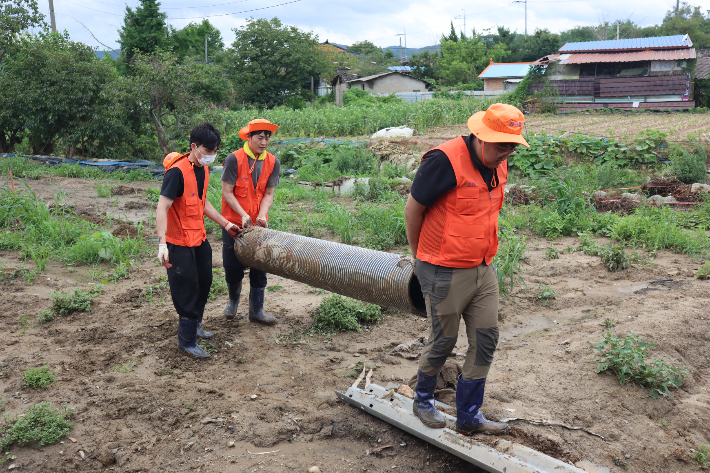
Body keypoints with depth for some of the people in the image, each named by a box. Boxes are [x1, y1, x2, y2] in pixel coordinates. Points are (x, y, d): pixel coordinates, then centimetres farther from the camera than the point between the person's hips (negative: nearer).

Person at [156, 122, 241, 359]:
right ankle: (187, 340, 14)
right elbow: (162, 209, -26)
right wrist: (162, 244, -34)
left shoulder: (203, 170, 6)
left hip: (199, 238, 9)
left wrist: (226, 224, 20)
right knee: (186, 288, -1)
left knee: (204, 282, 19)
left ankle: (195, 324, 40)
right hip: (179, 243, -9)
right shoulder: (177, 171, -21)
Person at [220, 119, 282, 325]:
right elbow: (227, 192, -12)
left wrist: (262, 216, -16)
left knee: (259, 267, 6)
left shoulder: (273, 162, -2)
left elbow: (268, 194, 0)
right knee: (233, 266, 6)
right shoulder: (234, 159, -14)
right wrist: (243, 215, -20)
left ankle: (256, 310, 19)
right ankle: (233, 300, 35)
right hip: (234, 222, -3)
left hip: (259, 223, 3)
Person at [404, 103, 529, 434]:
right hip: (445, 273, -7)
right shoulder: (445, 161, -19)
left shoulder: (498, 164, 6)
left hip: (483, 269, 8)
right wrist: (420, 257, 2)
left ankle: (468, 415, 24)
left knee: (485, 340, 9)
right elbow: (413, 210, -11)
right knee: (443, 341, 7)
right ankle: (422, 401, 34)